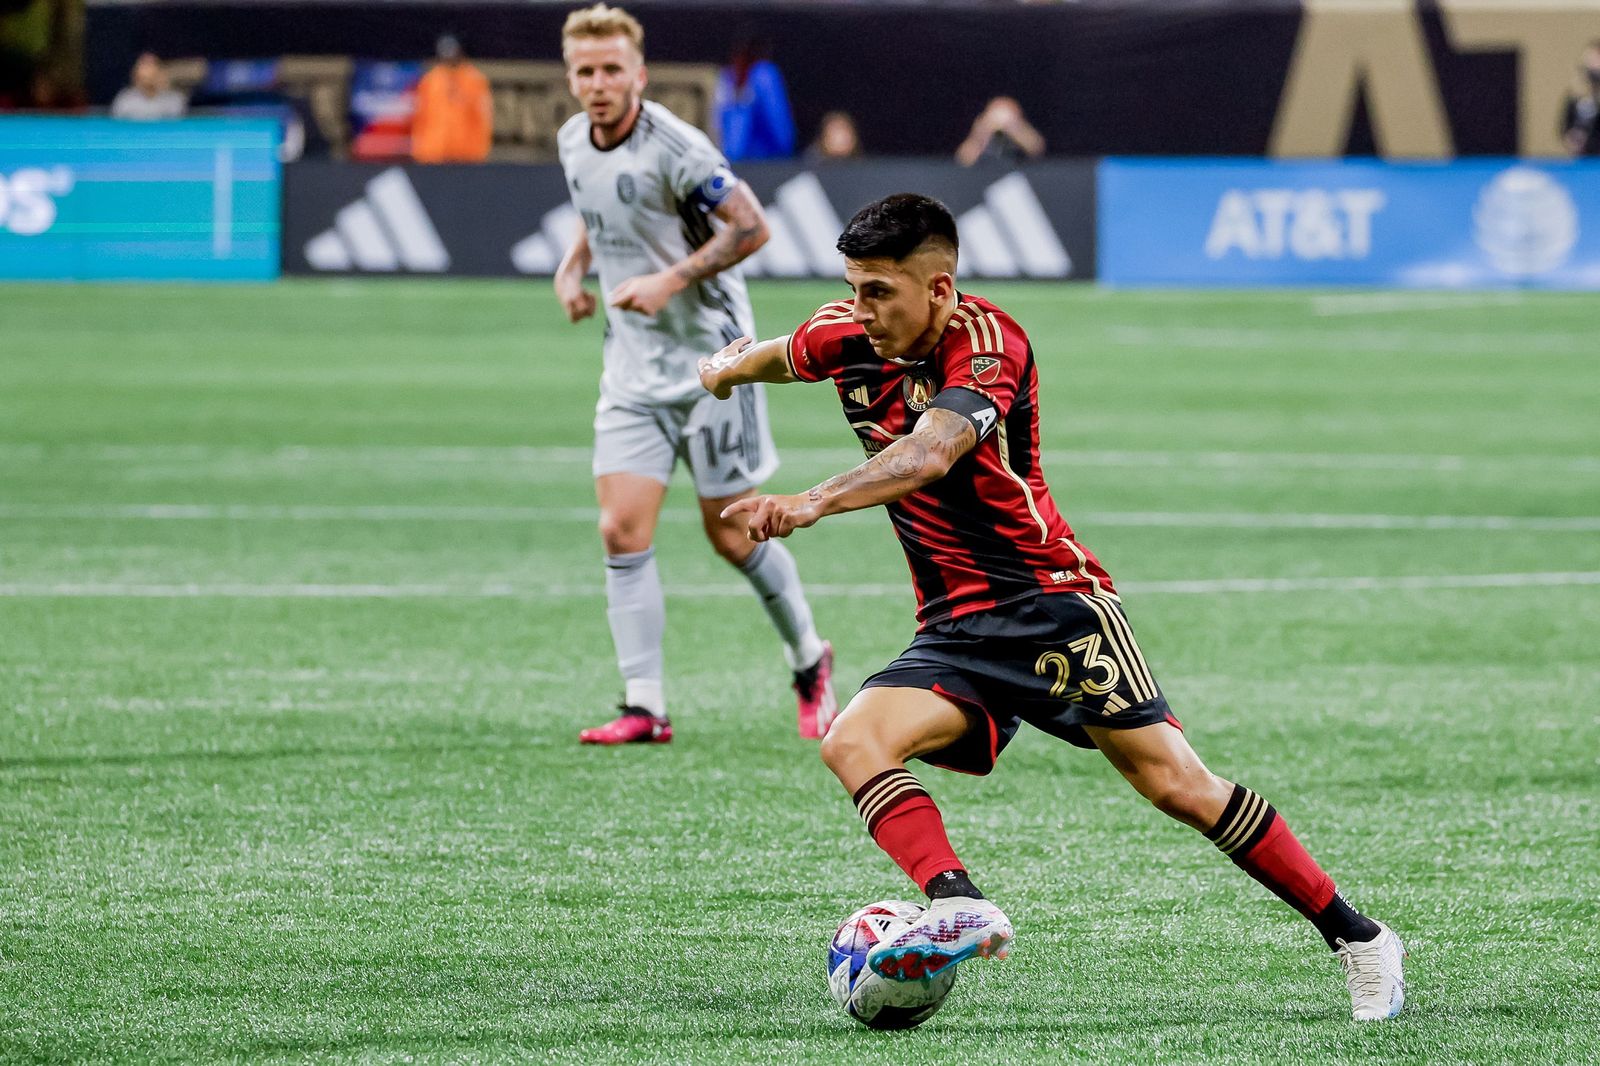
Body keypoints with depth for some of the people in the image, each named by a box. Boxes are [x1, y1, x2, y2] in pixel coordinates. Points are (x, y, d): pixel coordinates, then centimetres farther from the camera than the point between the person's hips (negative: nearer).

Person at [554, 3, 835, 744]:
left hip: (709, 359, -6)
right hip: (632, 369, 6)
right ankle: (644, 709, -6)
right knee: (622, 530, -8)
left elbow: (750, 227, -17)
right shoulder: (573, 143, 4)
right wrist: (572, 266, 6)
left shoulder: (673, 147, -18)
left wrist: (670, 280, -24)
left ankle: (809, 662, 26)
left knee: (731, 535, 2)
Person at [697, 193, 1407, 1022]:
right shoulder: (847, 339, 3)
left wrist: (814, 503, -50)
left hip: (1050, 603, -6)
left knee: (1174, 783, -12)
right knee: (851, 741, -22)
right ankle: (958, 908, -41)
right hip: (953, 632, 6)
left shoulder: (987, 346, -18)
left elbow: (929, 455, -37)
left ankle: (1356, 937, 0)